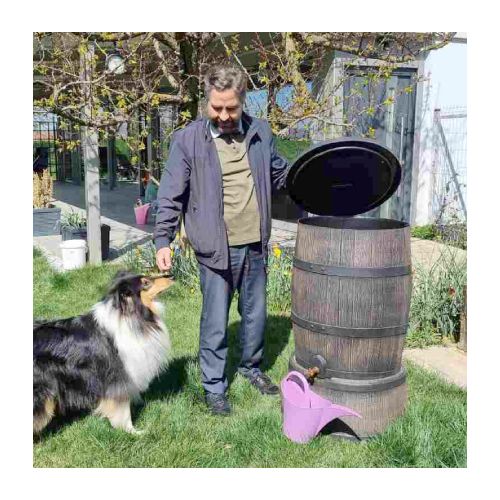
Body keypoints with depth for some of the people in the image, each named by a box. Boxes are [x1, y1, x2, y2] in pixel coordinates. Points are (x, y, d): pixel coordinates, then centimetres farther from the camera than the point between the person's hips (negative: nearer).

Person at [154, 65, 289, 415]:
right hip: (217, 248, -4)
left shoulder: (261, 132, 5)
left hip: (255, 245, 4)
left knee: (256, 314, 18)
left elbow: (280, 175, 19)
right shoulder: (188, 139, -6)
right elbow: (171, 197, -6)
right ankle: (214, 387, 22)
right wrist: (163, 241, -12)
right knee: (216, 323, 4)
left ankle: (252, 367, 41)